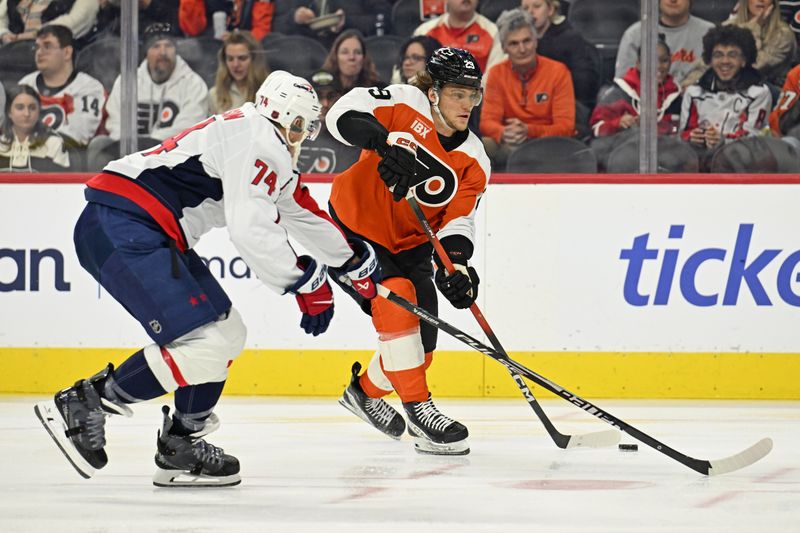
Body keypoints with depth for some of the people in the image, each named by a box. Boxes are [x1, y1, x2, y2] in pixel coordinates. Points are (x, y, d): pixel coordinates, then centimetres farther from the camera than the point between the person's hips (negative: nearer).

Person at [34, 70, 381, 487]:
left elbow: (303, 213, 38)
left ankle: (179, 450, 17)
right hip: (120, 228, -11)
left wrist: (357, 261, 48)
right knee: (206, 343, -18)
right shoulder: (256, 137, -9)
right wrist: (306, 282, -8)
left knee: (227, 332, 15)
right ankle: (80, 404, -14)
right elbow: (252, 232, -19)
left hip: (148, 234, 11)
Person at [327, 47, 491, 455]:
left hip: (409, 246, 6)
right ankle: (418, 409, -18)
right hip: (354, 226, -6)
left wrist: (457, 263, -29)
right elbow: (343, 114, -30)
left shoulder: (473, 162, -6)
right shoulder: (406, 104, -19)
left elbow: (458, 222, -9)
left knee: (421, 346, 3)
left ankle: (365, 391, 33)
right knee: (397, 300, -26)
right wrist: (387, 141, -45)